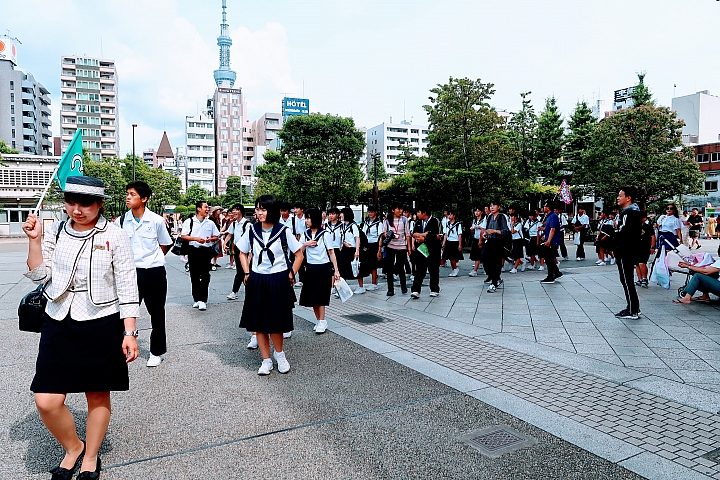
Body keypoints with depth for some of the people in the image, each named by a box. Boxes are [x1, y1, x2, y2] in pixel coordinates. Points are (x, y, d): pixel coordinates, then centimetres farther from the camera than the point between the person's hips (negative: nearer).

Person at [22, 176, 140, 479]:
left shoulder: (114, 237, -6)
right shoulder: (54, 232, 3)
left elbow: (127, 288, -5)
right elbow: (39, 275, 3)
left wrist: (130, 333, -8)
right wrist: (34, 239, -9)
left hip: (102, 326, -2)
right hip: (59, 325, 3)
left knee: (98, 396, 9)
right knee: (46, 402, -2)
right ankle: (72, 447, 28)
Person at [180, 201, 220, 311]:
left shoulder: (210, 223, 9)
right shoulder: (189, 221, 3)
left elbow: (216, 237, 14)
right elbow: (183, 236, 0)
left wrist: (210, 239, -8)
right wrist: (196, 238, -14)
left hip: (206, 251, 0)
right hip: (193, 250, 0)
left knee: (205, 275, -6)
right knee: (194, 276, 6)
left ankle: (203, 300, -4)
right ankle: (196, 299, 17)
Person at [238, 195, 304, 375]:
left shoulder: (283, 231, -8)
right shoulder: (252, 230, 1)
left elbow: (299, 254, 0)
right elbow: (243, 253, 14)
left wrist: (291, 274, -4)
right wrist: (247, 274, 5)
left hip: (278, 281, -3)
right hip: (257, 282, 3)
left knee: (275, 323, 1)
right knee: (258, 323, 5)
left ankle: (279, 354, 27)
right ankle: (266, 360, 19)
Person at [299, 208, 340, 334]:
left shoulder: (324, 234, -7)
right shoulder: (305, 235, 6)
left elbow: (331, 252, -7)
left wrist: (336, 270, -10)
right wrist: (305, 244, -11)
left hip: (324, 267, -5)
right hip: (311, 268, 5)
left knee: (319, 295, -5)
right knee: (311, 295, 6)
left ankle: (322, 322, 4)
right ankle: (319, 320, 19)